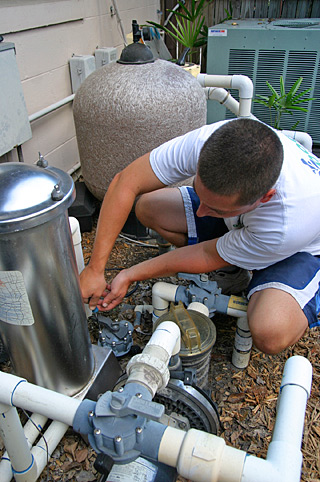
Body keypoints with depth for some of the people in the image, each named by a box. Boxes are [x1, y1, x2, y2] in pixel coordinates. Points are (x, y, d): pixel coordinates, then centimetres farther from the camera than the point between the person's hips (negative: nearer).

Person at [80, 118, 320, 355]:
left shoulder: (293, 225, -42)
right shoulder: (208, 141, -35)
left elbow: (209, 256, -28)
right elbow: (126, 181, -27)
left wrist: (130, 276, -21)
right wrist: (95, 269, -28)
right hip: (238, 220, 5)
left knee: (270, 335, -35)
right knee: (148, 206, -14)